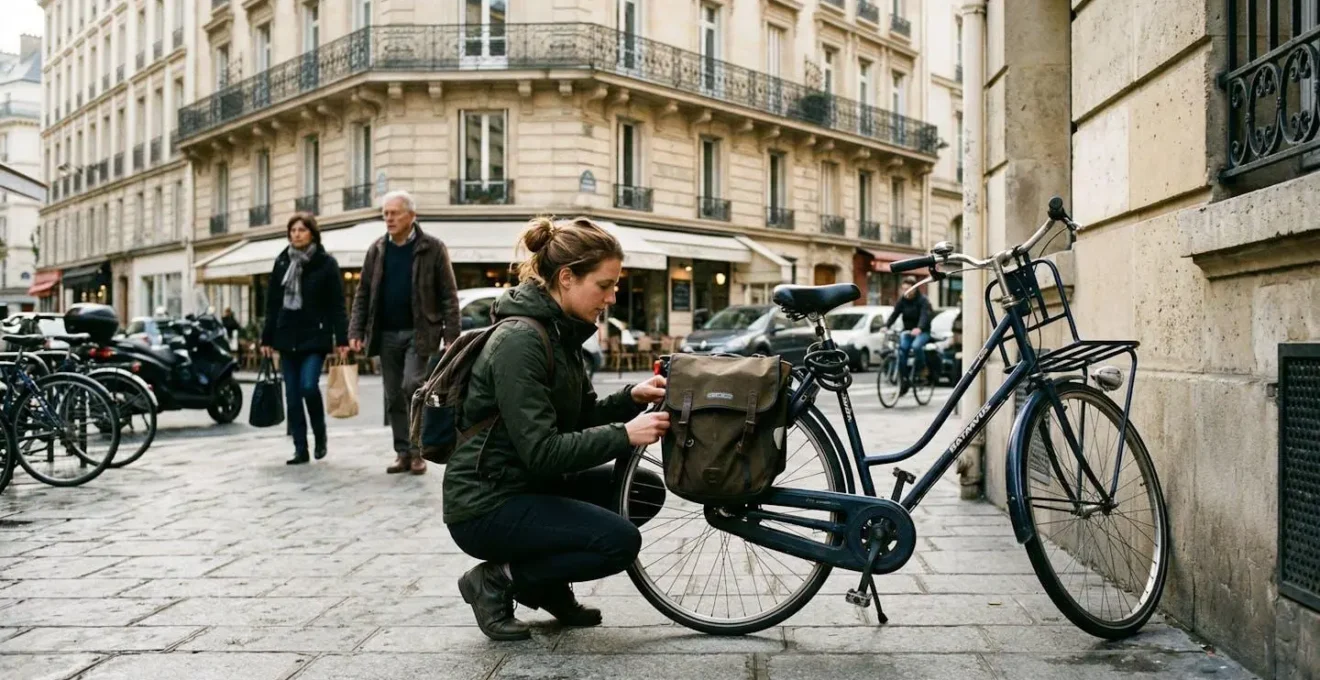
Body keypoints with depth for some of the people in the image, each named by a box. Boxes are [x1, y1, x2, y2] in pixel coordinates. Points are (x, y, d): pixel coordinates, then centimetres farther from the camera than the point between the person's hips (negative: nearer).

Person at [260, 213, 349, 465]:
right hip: (287, 337, 5)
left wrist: (342, 339, -11)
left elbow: (337, 304, -5)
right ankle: (300, 449, 11)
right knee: (292, 394, 4)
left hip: (315, 336, -4)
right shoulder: (282, 262, 10)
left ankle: (320, 434, 9)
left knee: (308, 386, -17)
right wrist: (267, 338, 8)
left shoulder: (326, 263, -2)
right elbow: (272, 303, 11)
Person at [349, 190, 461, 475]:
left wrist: (451, 335, -12)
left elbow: (448, 295, -5)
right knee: (394, 397, 7)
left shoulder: (432, 248, -3)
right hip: (386, 334, 5)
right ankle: (403, 453, 15)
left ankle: (417, 450, -1)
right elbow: (363, 293, 11)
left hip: (420, 332, -5)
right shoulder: (376, 250, 9)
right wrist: (356, 331, 1)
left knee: (412, 386, -16)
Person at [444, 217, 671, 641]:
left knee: (646, 490, 5)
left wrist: (632, 397, -5)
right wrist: (624, 435, -26)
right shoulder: (520, 341, -23)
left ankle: (547, 584, 14)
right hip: (486, 505, -9)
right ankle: (496, 580, -2)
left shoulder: (560, 331, 5)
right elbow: (541, 451, -27)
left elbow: (581, 416, 11)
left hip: (531, 484, 9)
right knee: (621, 541, -20)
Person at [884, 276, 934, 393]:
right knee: (902, 351, -14)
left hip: (922, 332, -5)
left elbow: (924, 316, -28)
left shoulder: (922, 300, -13)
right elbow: (895, 313, -7)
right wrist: (886, 326, -26)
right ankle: (904, 382, -5)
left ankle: (921, 368, -8)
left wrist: (919, 328, -49)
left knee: (916, 346, -34)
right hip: (907, 331, 5)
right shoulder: (902, 300, 2)